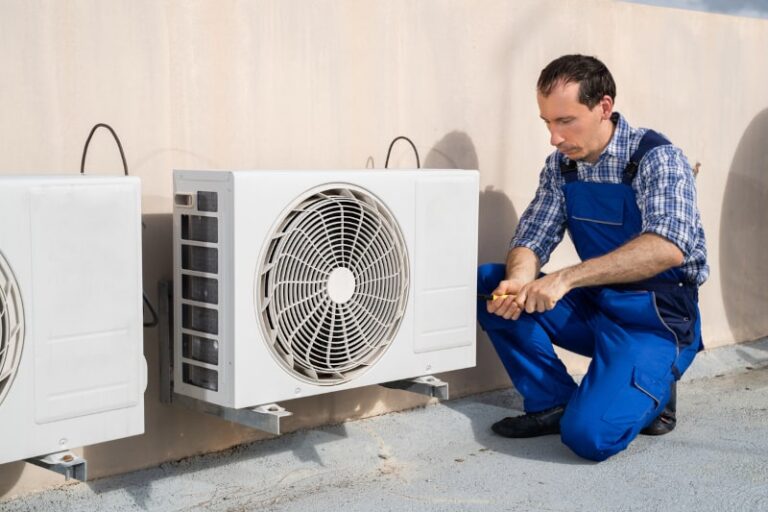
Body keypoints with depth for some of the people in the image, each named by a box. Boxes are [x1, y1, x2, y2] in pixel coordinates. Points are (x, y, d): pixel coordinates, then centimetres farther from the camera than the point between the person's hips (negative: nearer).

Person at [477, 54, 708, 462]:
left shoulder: (656, 158, -17)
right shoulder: (561, 164, 3)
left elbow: (667, 248, -33)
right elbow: (532, 239, 0)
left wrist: (566, 278, -39)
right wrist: (519, 282, -24)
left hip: (656, 319, -6)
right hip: (593, 306, 7)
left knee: (589, 435, -26)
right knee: (487, 285, -10)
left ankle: (652, 389, 7)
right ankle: (553, 401, -1)